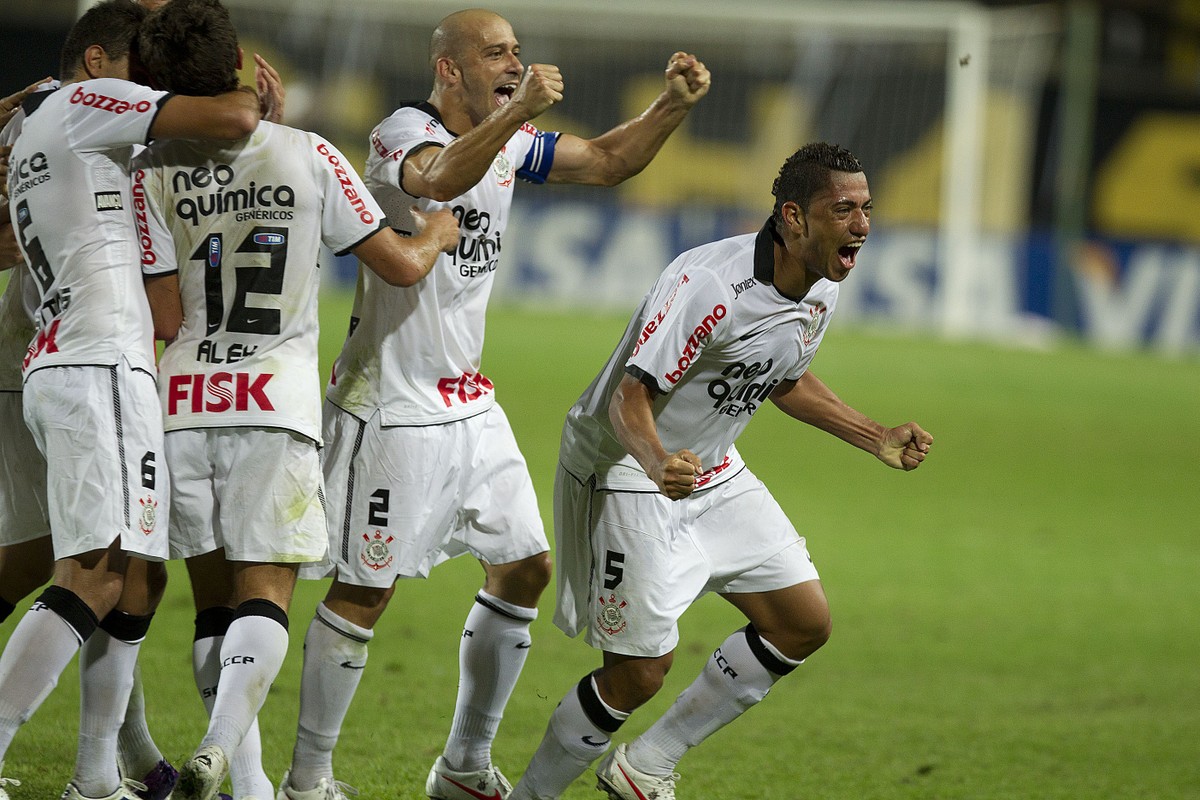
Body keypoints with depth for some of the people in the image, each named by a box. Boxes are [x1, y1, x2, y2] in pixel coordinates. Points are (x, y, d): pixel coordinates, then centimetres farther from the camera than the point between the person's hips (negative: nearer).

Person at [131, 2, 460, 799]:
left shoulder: (154, 173, -2)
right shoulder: (308, 157, -4)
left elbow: (168, 319, -2)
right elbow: (401, 264, 4)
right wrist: (436, 233, 24)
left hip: (185, 405, 2)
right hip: (276, 405, -2)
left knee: (214, 599, 11)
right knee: (265, 594, -4)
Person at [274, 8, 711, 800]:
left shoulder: (511, 141, 8)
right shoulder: (402, 134, -16)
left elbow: (607, 160, 14)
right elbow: (443, 178, -37)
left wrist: (675, 104, -2)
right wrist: (518, 112, -50)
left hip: (470, 406, 9)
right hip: (392, 404, -9)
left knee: (525, 569, 9)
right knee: (365, 592, -5)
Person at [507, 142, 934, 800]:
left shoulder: (822, 287, -3)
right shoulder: (711, 284, -30)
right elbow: (631, 398, -30)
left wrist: (878, 439, 15)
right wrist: (659, 464, -50)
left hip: (714, 474, 9)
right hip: (627, 476, -9)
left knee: (804, 624, 5)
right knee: (638, 674, -9)